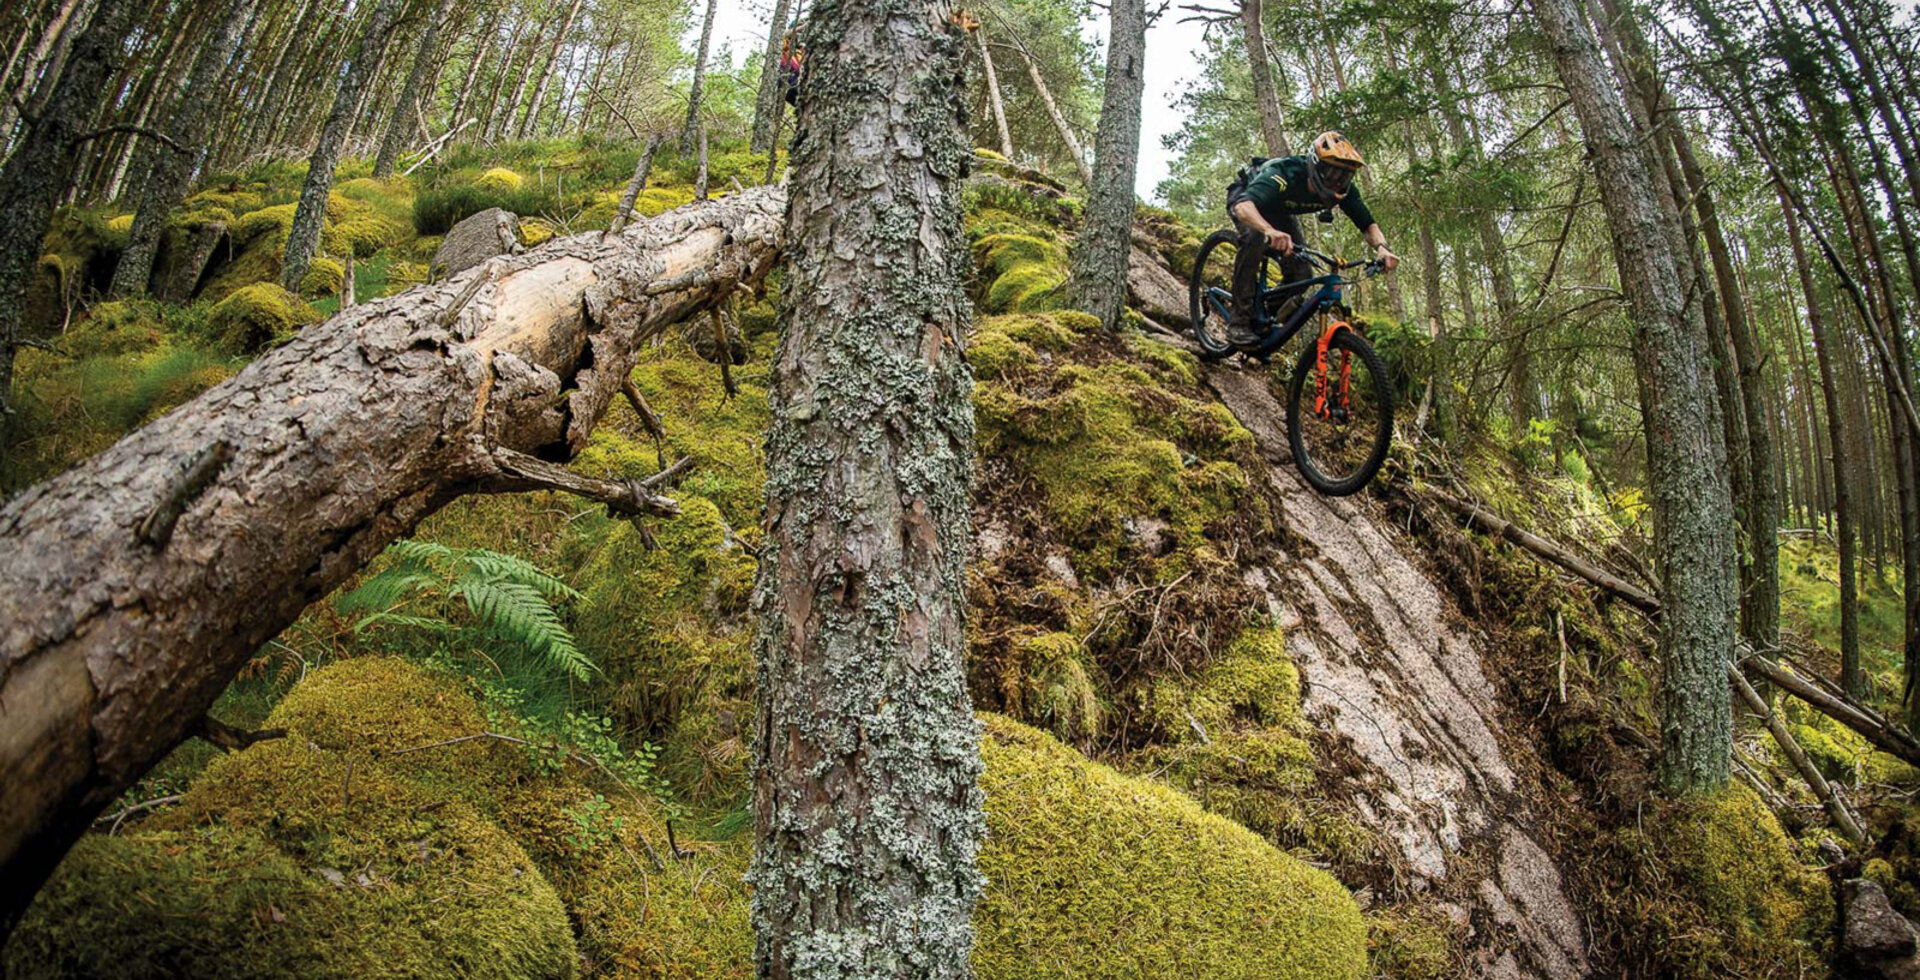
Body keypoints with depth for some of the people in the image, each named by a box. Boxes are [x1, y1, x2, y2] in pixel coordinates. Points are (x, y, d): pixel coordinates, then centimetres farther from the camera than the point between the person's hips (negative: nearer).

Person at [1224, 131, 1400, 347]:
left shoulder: (1342, 190, -26)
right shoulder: (1285, 175, -44)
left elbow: (1368, 224, -20)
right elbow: (1243, 206, -60)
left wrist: (1381, 247, -43)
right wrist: (1270, 231, -80)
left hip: (1279, 211, 6)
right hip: (1245, 197, -5)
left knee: (1301, 276, -12)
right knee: (1255, 239, -38)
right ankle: (1239, 321, -30)